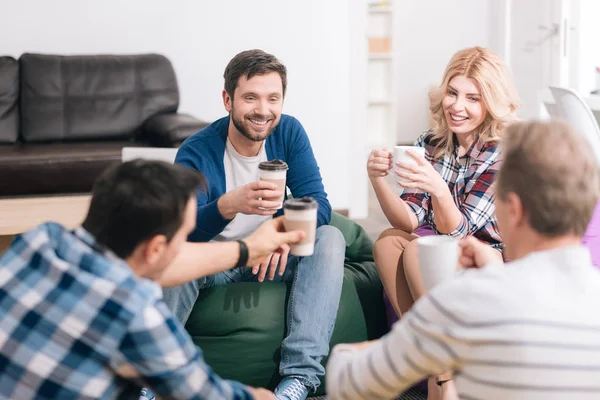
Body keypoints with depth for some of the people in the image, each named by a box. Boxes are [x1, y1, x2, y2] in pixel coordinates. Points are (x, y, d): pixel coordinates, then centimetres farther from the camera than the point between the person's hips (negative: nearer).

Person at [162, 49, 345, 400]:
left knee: (330, 238, -23)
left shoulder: (289, 132, -6)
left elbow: (319, 204, -13)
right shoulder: (197, 151, -16)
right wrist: (229, 205, -50)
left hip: (273, 256, 3)